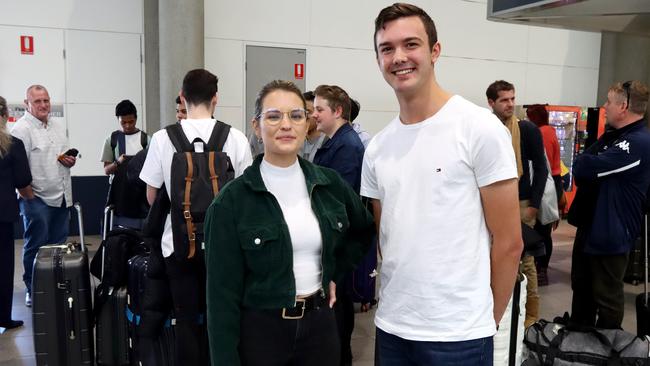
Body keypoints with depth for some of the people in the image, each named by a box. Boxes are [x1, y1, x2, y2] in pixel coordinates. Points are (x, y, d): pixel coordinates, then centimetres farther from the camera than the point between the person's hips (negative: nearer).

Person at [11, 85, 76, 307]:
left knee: (60, 245, 12)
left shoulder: (60, 126, 14)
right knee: (36, 247, 1)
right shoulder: (21, 129, -9)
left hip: (62, 197, 7)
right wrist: (29, 197, -15)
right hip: (37, 199, -6)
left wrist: (70, 161, 2)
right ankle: (33, 291, 14)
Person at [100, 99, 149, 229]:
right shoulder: (112, 139, 5)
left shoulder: (145, 139, 4)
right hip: (119, 190, 0)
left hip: (140, 190, 0)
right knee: (119, 227, -3)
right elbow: (107, 170, 5)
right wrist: (117, 163, -15)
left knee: (141, 226, -4)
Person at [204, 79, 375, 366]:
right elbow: (223, 292, -12)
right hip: (259, 328, -3)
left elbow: (364, 230, 18)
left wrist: (336, 273, 7)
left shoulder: (329, 183, -1)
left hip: (320, 322, 4)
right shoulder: (232, 200, -12)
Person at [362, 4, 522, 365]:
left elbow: (508, 242, -7)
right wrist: (394, 308, 8)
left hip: (459, 334, -5)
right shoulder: (376, 148, 4)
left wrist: (484, 323, -1)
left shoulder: (481, 129, -10)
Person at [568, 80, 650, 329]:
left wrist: (584, 163, -4)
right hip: (589, 227, 10)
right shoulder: (613, 136, 12)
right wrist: (587, 166, -11)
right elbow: (582, 174, 11)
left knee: (606, 297, 5)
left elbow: (584, 167, -25)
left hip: (610, 234, -10)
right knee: (581, 289, 20)